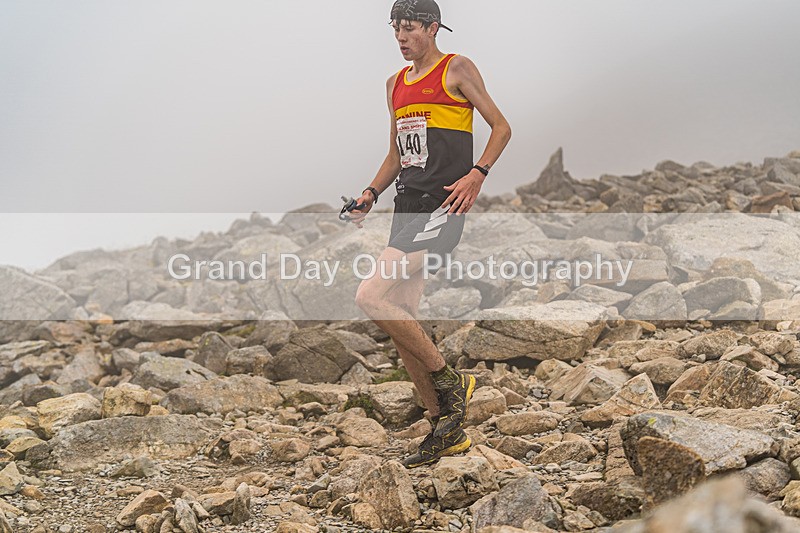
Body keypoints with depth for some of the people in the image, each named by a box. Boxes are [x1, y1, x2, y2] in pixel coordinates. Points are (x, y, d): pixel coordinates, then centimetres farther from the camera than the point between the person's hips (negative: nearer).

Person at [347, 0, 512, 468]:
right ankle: (448, 431, 16)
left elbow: (501, 127, -2)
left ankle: (450, 381, -6)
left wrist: (477, 175, -16)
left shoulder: (457, 69, 0)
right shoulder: (396, 83, 21)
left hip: (444, 206, -8)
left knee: (371, 295, -21)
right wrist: (370, 195, 12)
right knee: (402, 322, 4)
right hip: (408, 206, 8)